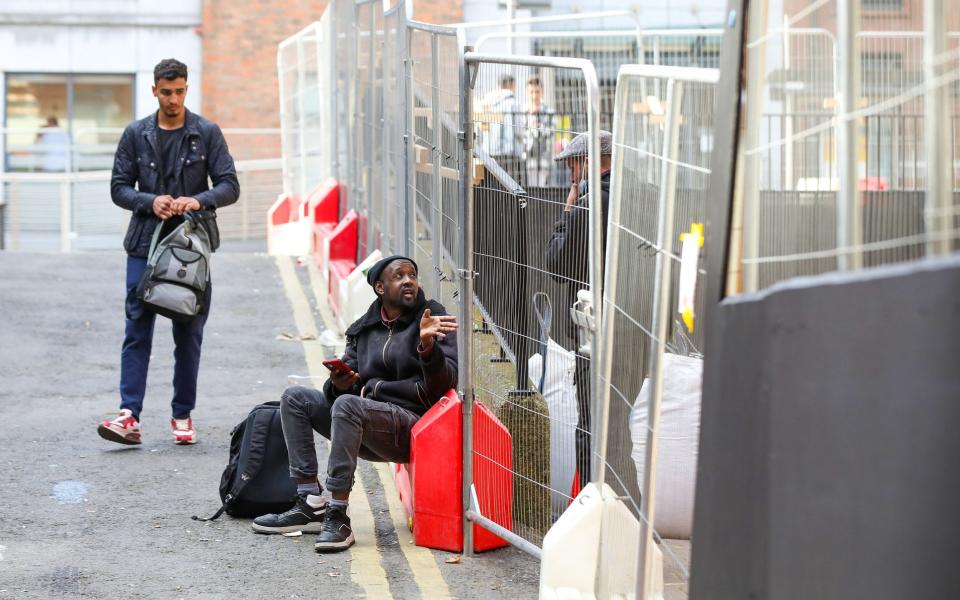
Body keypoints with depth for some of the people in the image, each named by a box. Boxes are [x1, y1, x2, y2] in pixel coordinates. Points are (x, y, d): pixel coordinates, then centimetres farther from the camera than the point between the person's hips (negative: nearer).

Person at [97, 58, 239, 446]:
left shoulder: (206, 133, 2)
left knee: (189, 334, 5)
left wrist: (199, 200, -18)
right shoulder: (136, 134, 6)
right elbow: (119, 187, 7)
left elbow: (230, 186, 0)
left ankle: (183, 416, 13)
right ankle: (129, 416, -10)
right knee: (137, 331, -6)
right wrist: (150, 202, -12)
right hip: (144, 244, 0)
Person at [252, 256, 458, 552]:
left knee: (348, 405, -32)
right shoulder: (362, 329, 14)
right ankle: (311, 505, -10)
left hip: (412, 425, -7)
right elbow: (343, 388, 12)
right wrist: (339, 384, -12)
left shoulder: (432, 319, -1)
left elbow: (445, 383, -11)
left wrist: (428, 346, -27)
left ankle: (338, 515, -32)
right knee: (295, 398, -2)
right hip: (367, 429, 7)